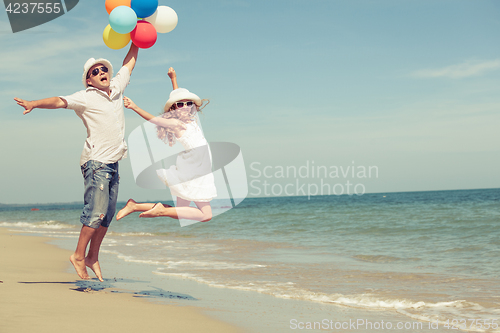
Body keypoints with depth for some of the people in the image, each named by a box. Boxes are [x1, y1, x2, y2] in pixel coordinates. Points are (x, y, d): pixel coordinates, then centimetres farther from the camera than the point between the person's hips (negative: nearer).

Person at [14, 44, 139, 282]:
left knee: (107, 214, 6)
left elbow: (129, 63, 24)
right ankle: (78, 256, -4)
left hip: (113, 163, 7)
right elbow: (59, 101, -18)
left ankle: (93, 257, 15)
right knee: (96, 211, -13)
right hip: (96, 162, -7)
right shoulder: (86, 97, -5)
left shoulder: (116, 87, 12)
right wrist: (34, 104, -33)